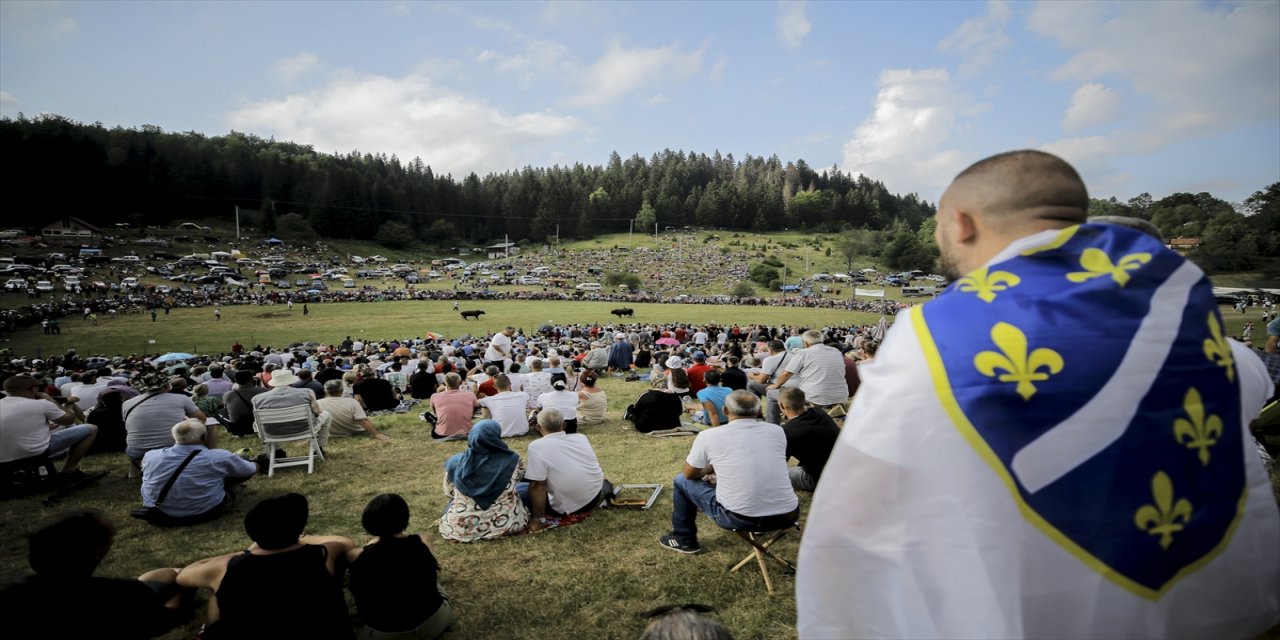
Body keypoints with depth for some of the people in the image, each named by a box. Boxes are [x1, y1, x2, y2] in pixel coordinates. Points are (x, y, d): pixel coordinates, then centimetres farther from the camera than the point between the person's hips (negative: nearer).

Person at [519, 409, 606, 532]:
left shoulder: (537, 446, -20)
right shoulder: (581, 437, -2)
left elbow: (537, 486, -21)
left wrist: (538, 519, -13)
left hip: (567, 508, -5)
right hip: (595, 498, 5)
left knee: (517, 489, 8)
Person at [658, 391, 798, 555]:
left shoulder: (708, 435, -6)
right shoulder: (776, 431, 4)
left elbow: (689, 474, 9)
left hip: (738, 519, -3)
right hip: (788, 516, 4)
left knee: (681, 480, 19)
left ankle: (683, 539, 33)